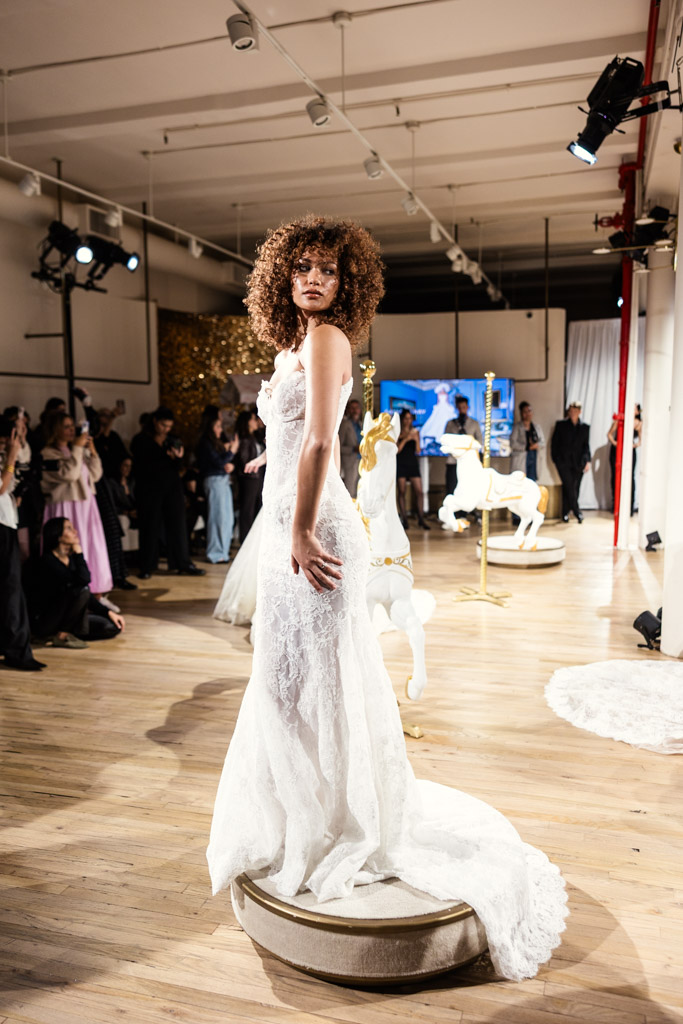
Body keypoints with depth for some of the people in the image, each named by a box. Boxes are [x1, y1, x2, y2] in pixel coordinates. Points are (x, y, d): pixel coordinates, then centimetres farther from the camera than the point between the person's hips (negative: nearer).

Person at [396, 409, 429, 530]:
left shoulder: (415, 432, 9)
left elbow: (418, 451, 5)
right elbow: (396, 450, -6)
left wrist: (416, 440, -11)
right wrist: (405, 439, -15)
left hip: (413, 464, 2)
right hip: (401, 464, -2)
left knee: (419, 491, -5)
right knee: (402, 492, -1)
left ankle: (421, 519, 0)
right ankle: (404, 519, 4)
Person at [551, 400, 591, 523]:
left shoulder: (585, 427, 10)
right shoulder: (561, 425, 4)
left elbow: (586, 445, 9)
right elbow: (554, 443, 5)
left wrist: (587, 461, -1)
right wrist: (555, 459, -1)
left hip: (578, 462, 2)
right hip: (564, 462, -2)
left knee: (574, 488, 3)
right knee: (569, 486, -13)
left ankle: (565, 513, 11)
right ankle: (577, 511, -8)